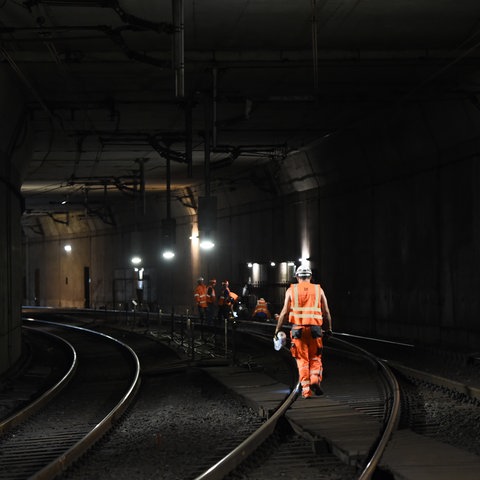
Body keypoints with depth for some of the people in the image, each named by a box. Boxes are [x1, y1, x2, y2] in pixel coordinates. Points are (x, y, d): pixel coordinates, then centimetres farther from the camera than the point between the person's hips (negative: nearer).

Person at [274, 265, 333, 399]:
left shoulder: (291, 290, 7)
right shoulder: (318, 290, 10)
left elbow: (284, 312, 2)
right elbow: (326, 312, 7)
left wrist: (277, 330, 6)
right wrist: (328, 330, 15)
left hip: (298, 328, 0)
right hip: (315, 328, 0)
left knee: (302, 360, 7)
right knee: (315, 358, 13)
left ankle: (306, 389, -1)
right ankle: (315, 380, -12)